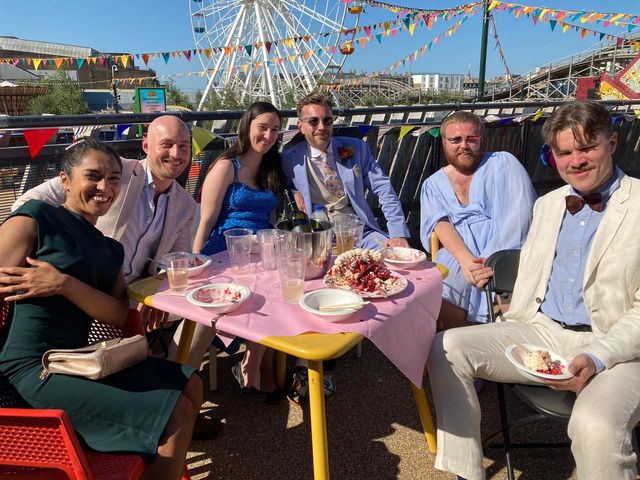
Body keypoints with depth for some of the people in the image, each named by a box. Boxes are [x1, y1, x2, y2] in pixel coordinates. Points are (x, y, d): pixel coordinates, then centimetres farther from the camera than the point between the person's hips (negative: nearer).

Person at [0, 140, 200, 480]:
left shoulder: (110, 249, 14)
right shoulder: (36, 218, -5)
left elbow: (118, 315, 1)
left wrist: (64, 284, -13)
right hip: (34, 370, -8)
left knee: (190, 387, 8)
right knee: (175, 416, -13)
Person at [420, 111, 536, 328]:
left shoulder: (503, 163, 9)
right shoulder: (434, 184, 18)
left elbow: (519, 215, -3)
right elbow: (440, 223, 1)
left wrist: (490, 260, -15)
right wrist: (465, 259, -19)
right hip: (458, 257, 2)